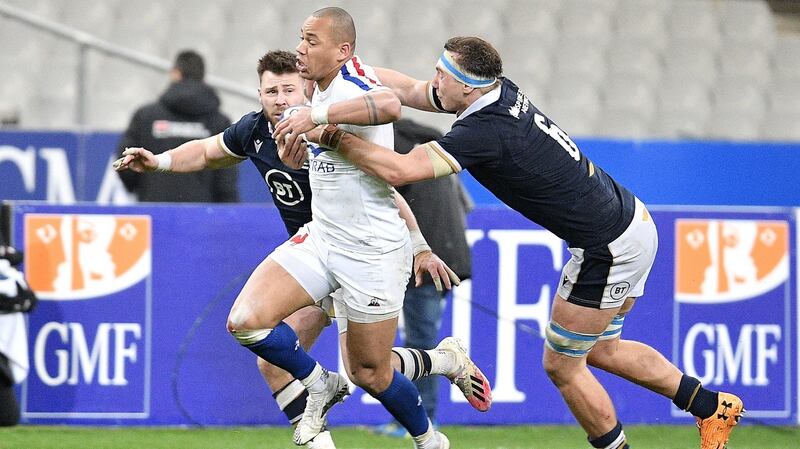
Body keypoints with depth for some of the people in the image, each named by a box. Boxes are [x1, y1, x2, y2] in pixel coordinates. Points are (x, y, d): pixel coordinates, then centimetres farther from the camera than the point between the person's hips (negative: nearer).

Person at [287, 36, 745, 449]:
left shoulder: (486, 130, -26)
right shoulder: (502, 91, 0)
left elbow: (399, 170, -33)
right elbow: (411, 90, 13)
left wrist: (333, 135, -22)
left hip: (609, 248, -10)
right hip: (631, 218, 10)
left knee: (562, 365, 5)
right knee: (600, 350, 24)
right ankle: (713, 407, 32)